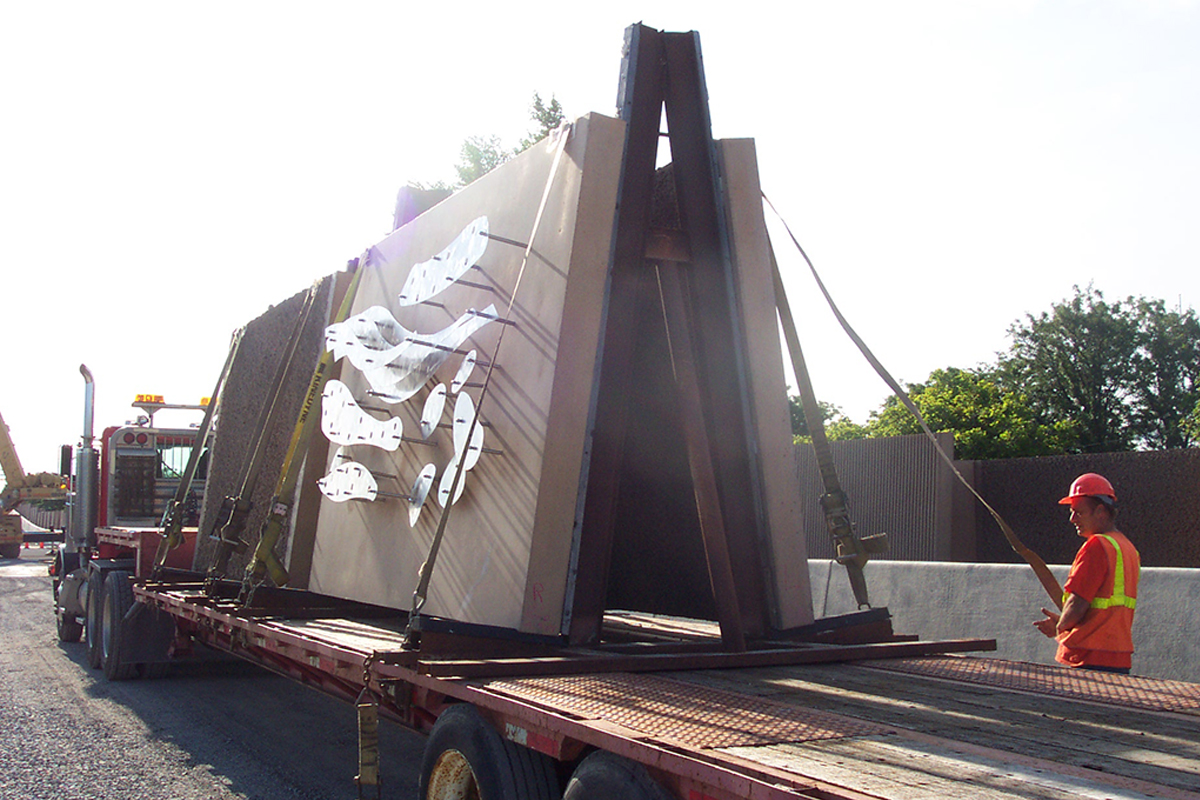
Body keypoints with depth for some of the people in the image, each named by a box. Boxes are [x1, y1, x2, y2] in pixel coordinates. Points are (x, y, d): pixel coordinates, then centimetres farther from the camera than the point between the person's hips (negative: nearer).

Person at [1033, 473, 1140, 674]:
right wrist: (1063, 622, 15)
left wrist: (1060, 628, 2)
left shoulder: (1096, 546, -13)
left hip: (1090, 659, -9)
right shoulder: (1130, 549, 14)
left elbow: (1078, 604, -16)